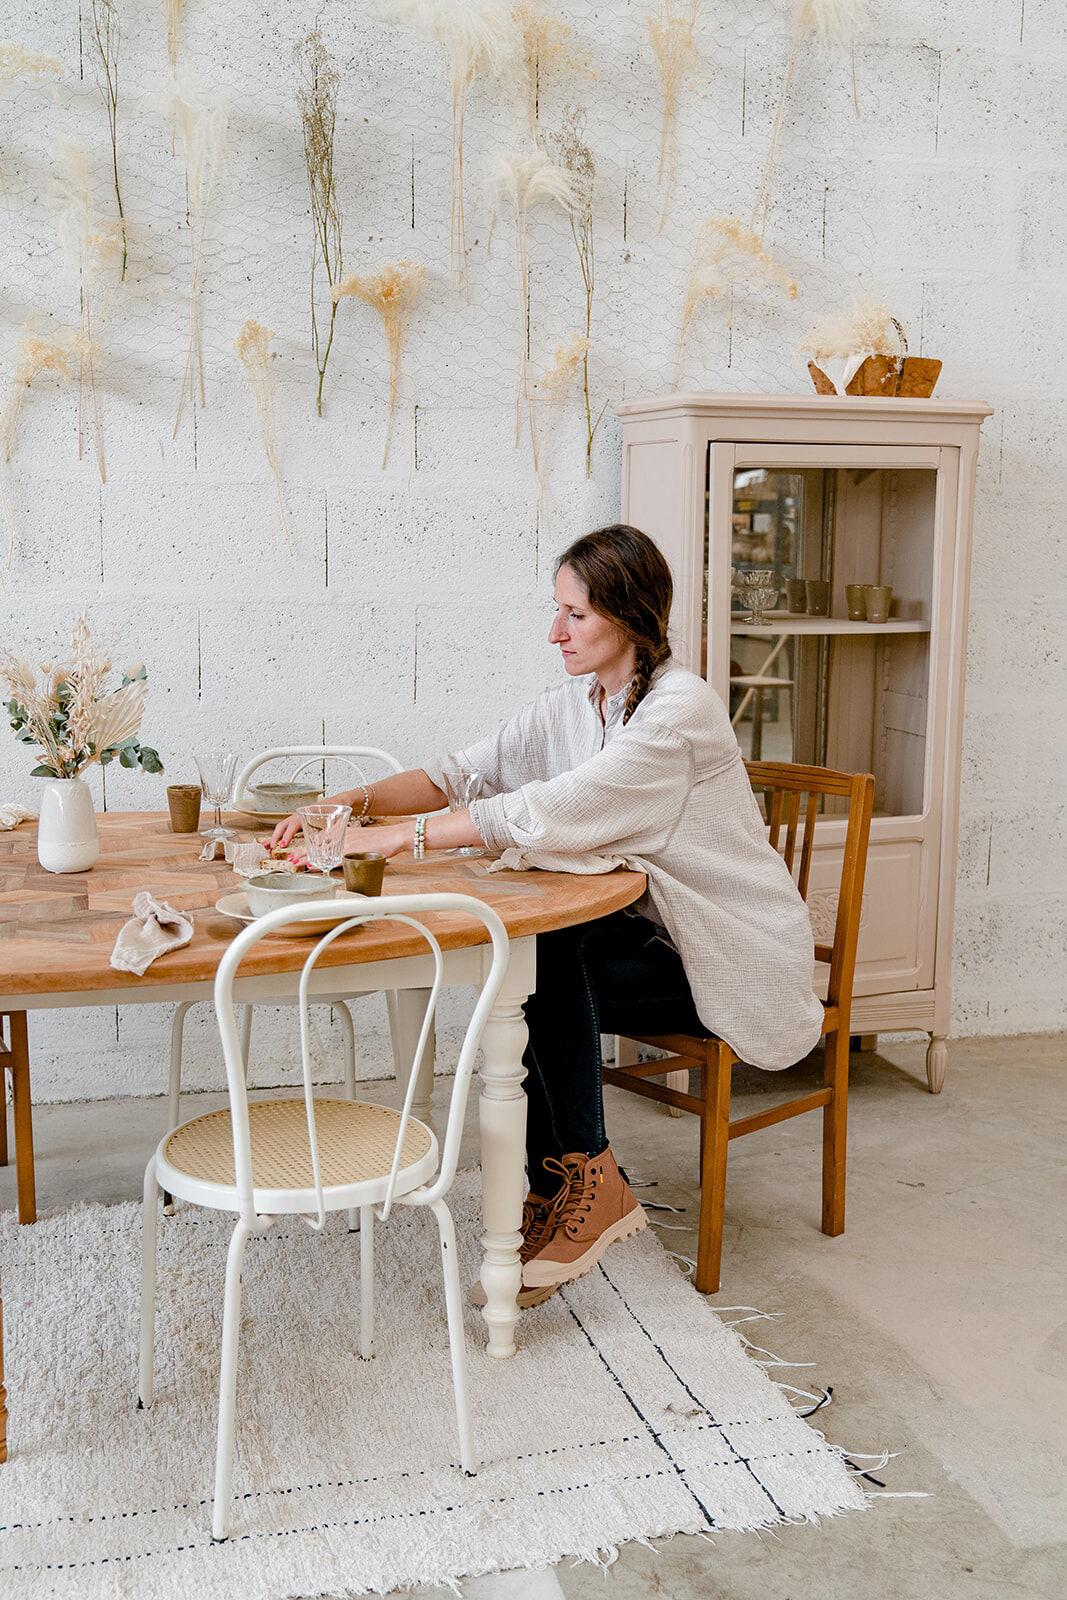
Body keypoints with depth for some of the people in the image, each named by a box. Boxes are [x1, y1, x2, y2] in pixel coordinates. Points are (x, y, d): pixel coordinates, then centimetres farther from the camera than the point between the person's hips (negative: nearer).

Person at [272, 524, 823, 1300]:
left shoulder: (681, 711, -23)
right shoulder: (571, 704, 4)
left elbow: (552, 812, -31)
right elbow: (465, 771, 1)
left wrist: (397, 836, -30)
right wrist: (356, 801, -16)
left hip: (733, 960, -7)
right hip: (651, 933, 7)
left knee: (541, 963, -25)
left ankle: (587, 1179, -10)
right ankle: (561, 1185, -2)